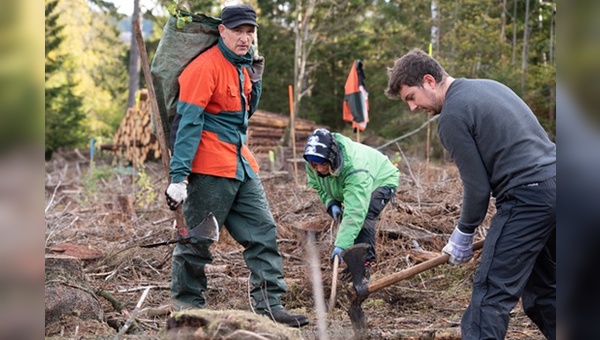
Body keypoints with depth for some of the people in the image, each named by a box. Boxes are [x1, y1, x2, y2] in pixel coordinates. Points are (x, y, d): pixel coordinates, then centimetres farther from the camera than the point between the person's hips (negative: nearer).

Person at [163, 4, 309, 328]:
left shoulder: (242, 65, 12)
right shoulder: (205, 67, -14)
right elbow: (188, 123, -19)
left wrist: (255, 79, 4)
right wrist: (178, 176, -24)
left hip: (241, 165, 9)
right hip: (210, 168, -9)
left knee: (263, 231, 5)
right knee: (196, 240, 1)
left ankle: (269, 305, 10)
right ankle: (185, 309, 15)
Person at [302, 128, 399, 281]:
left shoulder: (355, 169, -47)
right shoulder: (314, 163, -25)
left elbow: (355, 212, -51)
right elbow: (317, 184, -1)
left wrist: (341, 245, -55)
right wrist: (330, 202, -20)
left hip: (383, 181, -7)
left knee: (362, 218, -27)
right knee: (343, 217, -3)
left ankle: (365, 263, -15)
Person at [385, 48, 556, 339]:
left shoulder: (452, 117, -10)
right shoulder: (488, 85, 18)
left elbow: (477, 186, -9)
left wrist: (463, 235, 6)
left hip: (529, 197, -9)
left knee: (491, 295, -9)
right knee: (543, 288, 20)